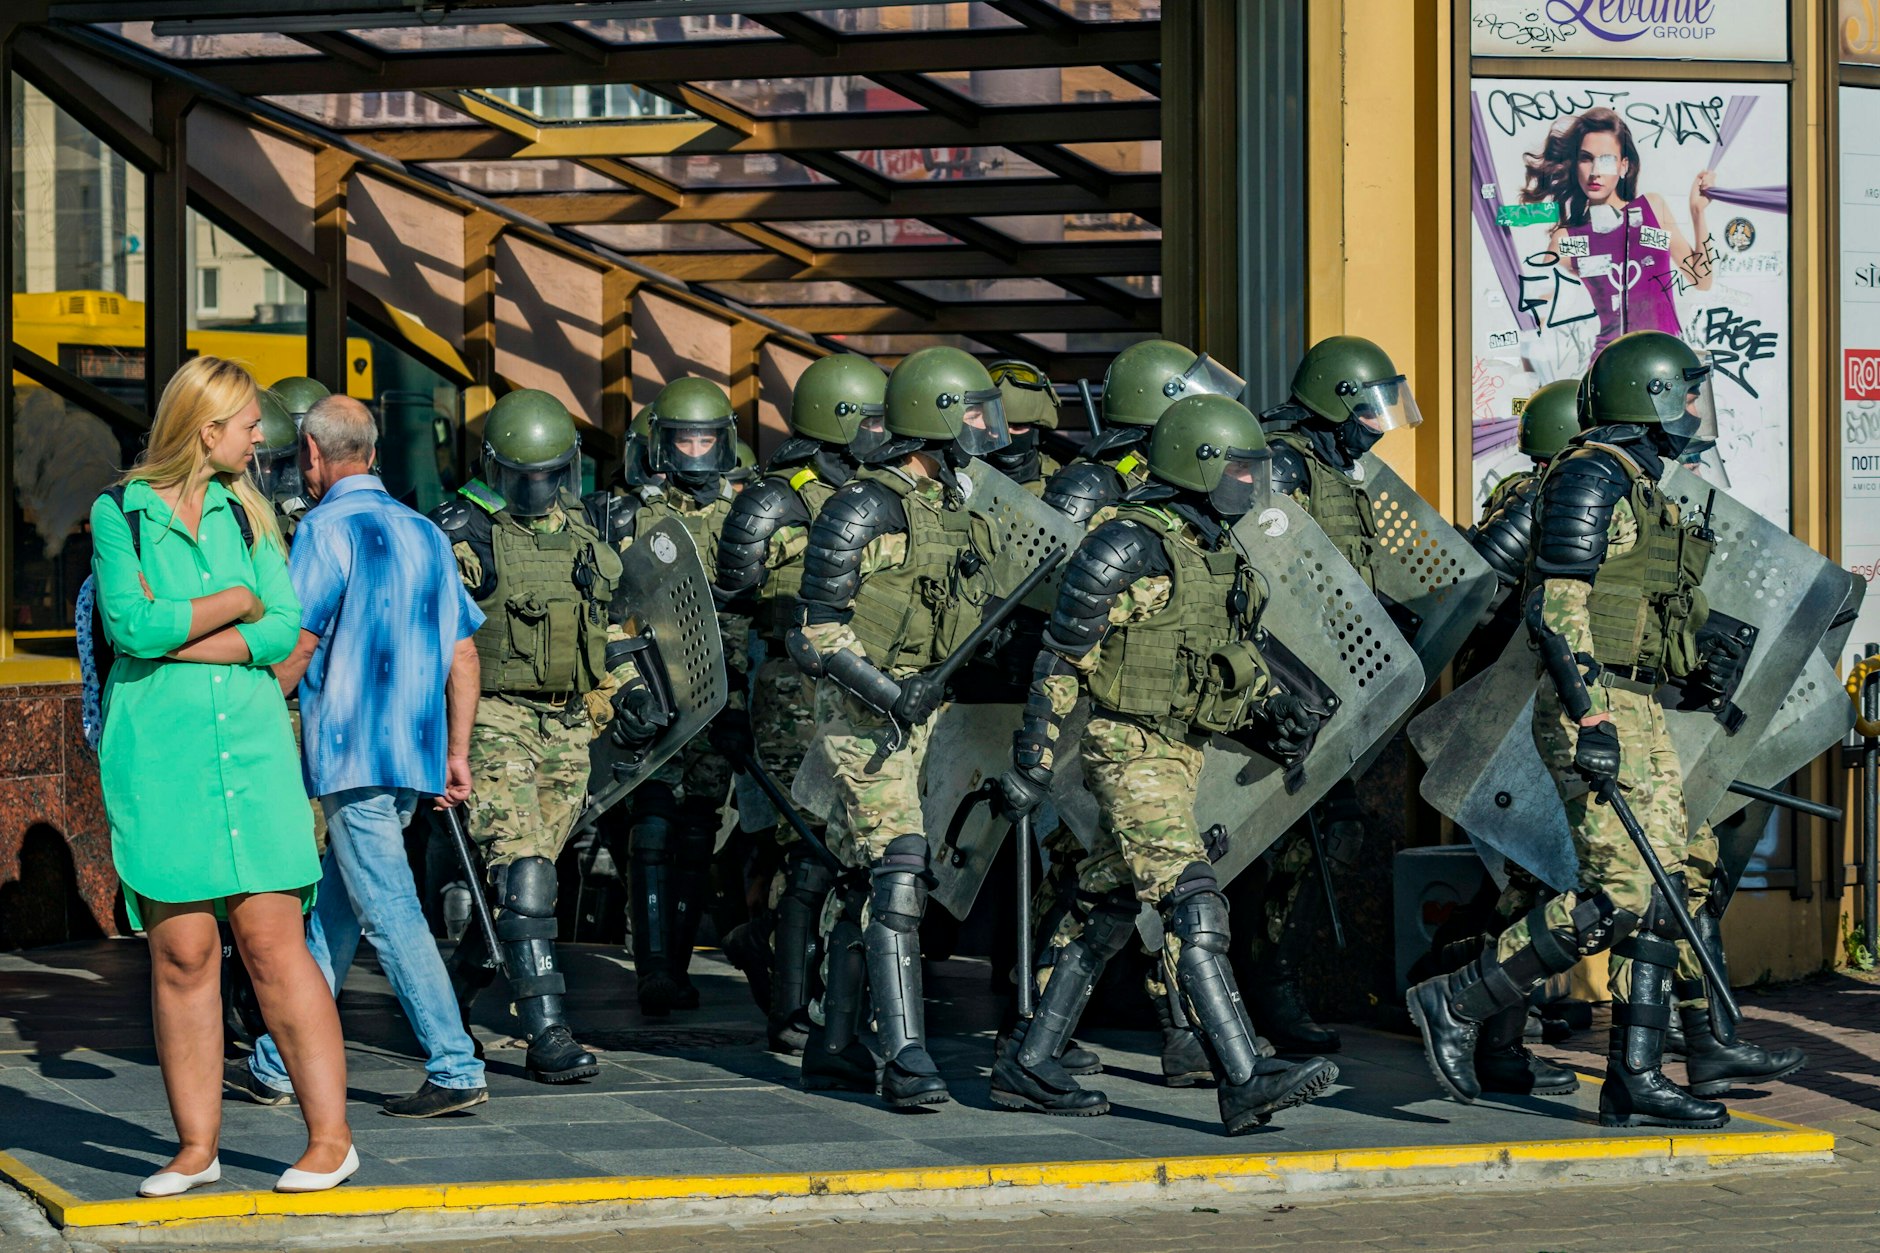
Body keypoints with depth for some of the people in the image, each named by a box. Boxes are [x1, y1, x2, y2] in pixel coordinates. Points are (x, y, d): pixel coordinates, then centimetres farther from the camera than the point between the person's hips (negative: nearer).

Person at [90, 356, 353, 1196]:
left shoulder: (247, 514, 11)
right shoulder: (120, 514, 2)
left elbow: (284, 631, 0)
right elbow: (130, 624, -12)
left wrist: (173, 639, -8)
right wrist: (235, 603, -4)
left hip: (250, 744, 2)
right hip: (157, 751, -2)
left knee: (272, 939, -5)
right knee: (181, 953, -1)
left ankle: (330, 1135, -2)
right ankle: (196, 1149, 6)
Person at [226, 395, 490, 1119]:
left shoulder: (328, 529, -7)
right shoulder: (424, 533, 15)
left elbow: (296, 646, -12)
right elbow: (463, 653, 15)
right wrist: (456, 753, 19)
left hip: (352, 754, -8)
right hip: (415, 755, 8)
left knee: (389, 912, -7)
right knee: (332, 910, 14)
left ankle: (456, 1070, -10)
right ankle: (278, 1066, 19)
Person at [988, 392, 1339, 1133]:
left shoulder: (1224, 556, 11)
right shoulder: (1128, 547, -15)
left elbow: (1241, 654, 24)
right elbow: (1060, 656, -12)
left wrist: (1274, 711, 4)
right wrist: (1033, 760, -12)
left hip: (1182, 753, 9)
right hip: (1131, 753, -9)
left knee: (1105, 918, 13)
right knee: (1195, 911, -17)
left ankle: (1025, 1067, 21)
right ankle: (1244, 1083, -22)